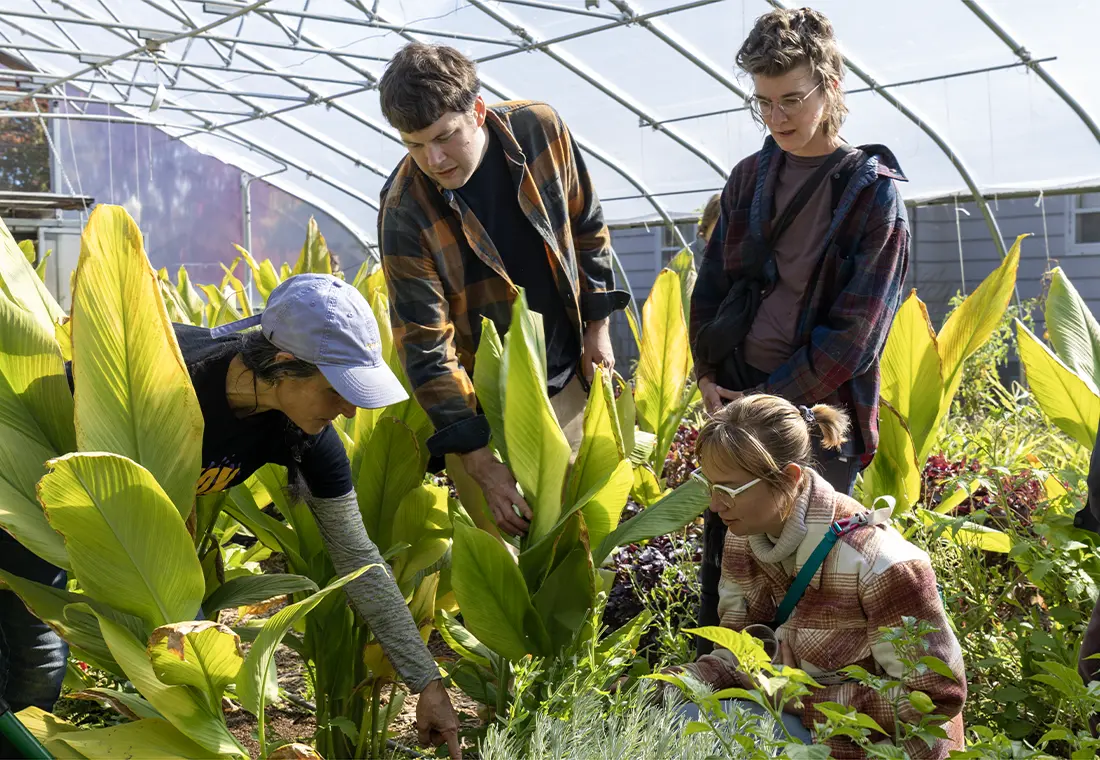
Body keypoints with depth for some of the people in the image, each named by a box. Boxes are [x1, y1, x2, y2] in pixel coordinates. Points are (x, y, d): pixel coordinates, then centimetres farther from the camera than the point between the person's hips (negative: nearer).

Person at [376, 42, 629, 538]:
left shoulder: (541, 129, -13)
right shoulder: (406, 210, -23)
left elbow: (587, 227, 5)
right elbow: (426, 347, -22)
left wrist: (597, 325, 5)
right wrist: (480, 463, -25)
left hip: (571, 374, 4)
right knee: (512, 529, 0)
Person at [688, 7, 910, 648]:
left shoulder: (873, 191, -8)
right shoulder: (750, 178, 8)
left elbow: (855, 334, -12)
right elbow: (714, 283, 14)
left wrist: (772, 400, -13)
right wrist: (708, 374, 1)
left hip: (818, 410, -5)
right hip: (736, 401, 5)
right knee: (722, 553, 13)